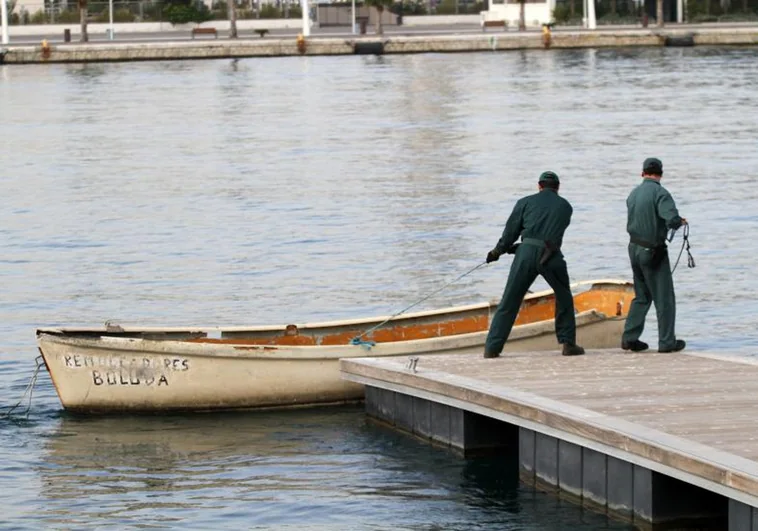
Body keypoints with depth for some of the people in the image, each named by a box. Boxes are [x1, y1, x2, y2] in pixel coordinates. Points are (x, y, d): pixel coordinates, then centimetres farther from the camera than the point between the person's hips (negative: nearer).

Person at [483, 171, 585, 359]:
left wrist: (498, 251, 26)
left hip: (527, 253, 0)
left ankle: (492, 348, 0)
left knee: (509, 302, 3)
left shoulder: (526, 202, 13)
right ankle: (568, 343, 15)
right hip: (552, 256, 1)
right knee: (564, 299, 21)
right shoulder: (565, 206, 19)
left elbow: (511, 230, 11)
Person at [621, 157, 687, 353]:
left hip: (635, 248, 7)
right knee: (664, 298, 3)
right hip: (653, 252, -7)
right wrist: (680, 222, -5)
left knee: (642, 296, 18)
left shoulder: (633, 194, 6)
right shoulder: (660, 193, -17)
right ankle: (667, 342, 5)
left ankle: (629, 338, 15)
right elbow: (672, 219, -28)